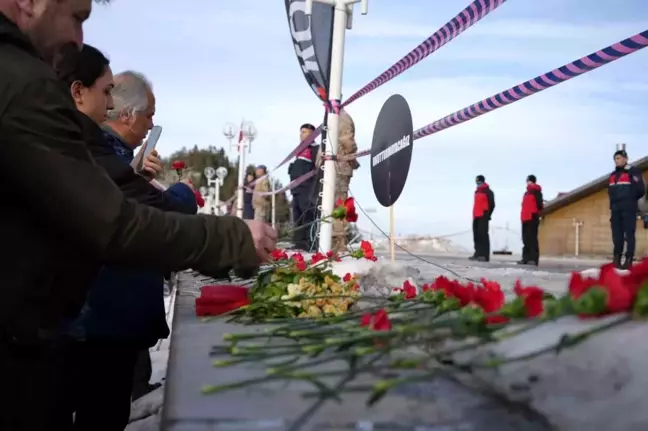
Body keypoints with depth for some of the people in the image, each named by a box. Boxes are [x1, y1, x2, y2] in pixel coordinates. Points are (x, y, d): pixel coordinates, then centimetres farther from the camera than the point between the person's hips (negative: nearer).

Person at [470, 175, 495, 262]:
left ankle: (485, 255, -14)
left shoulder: (488, 191, -5)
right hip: (476, 216, 9)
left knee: (483, 234, -12)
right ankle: (478, 254, 13)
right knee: (476, 235, 8)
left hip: (483, 216, -8)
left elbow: (492, 204, -8)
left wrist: (487, 215, -9)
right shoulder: (477, 191, 20)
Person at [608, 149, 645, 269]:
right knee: (617, 235, 4)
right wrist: (612, 206, 12)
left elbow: (640, 190, -6)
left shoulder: (633, 172, 0)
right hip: (615, 210, 6)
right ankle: (617, 257, 8)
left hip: (629, 209, -6)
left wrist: (629, 200, -5)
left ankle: (629, 259, -7)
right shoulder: (613, 175, 20)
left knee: (629, 234, -7)